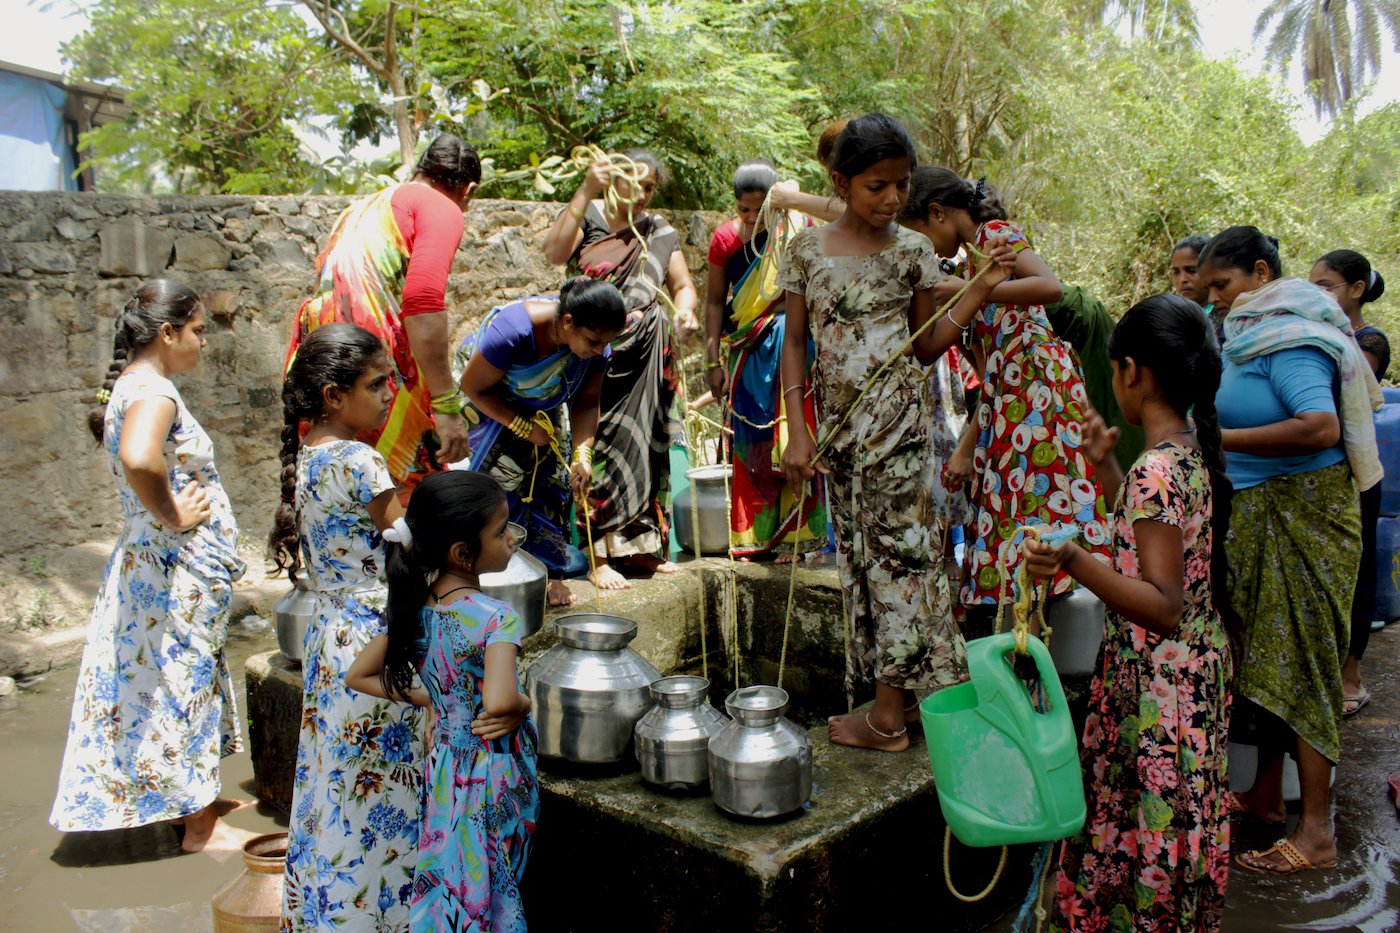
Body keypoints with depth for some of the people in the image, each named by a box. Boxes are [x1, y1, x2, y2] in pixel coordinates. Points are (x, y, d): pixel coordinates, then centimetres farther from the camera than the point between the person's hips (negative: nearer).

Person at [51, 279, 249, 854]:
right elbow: (139, 460, -40)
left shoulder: (131, 386, 11)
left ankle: (194, 802, 34)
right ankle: (200, 828, 13)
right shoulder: (153, 391, -20)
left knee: (186, 684, 19)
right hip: (176, 569, -10)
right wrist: (171, 517, -25)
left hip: (158, 564, 10)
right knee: (182, 684, 0)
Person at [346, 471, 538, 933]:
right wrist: (523, 704, -16)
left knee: (445, 891, 20)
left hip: (443, 766, 6)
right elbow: (497, 702, -37)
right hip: (494, 777, -6)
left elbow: (358, 676, 6)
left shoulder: (415, 610, -2)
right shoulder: (496, 617, -24)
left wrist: (430, 697, 6)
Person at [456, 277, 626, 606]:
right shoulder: (514, 331, -41)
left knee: (552, 477, -2)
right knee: (504, 474, -14)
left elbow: (586, 404, -13)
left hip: (541, 408, 5)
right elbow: (474, 388, -27)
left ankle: (549, 572, 6)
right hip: (486, 403, -5)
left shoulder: (596, 348, -24)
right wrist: (524, 428, -27)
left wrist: (582, 454, -28)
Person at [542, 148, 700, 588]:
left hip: (648, 357, 4)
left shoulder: (660, 231, 12)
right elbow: (555, 253, -17)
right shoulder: (586, 216, 2)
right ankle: (601, 556, -5)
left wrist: (685, 309, -17)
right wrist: (586, 190, -20)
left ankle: (640, 545, 17)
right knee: (602, 445, -8)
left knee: (644, 444, 6)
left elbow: (682, 284, 6)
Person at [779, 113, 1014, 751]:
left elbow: (925, 347, 5)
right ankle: (903, 693, 20)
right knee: (860, 553, 7)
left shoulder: (911, 251, 1)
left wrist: (981, 290, -4)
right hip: (837, 421, 3)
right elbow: (795, 342, 5)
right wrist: (799, 431, -2)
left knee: (895, 547, -2)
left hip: (896, 416, -3)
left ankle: (888, 718, 6)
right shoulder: (809, 248, 4)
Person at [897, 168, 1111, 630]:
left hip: (1040, 389, -9)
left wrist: (970, 289, -21)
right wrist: (966, 449, 16)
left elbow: (1051, 286, -24)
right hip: (1009, 406, 9)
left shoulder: (995, 233, -1)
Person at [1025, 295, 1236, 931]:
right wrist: (1106, 467, 20)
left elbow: (1163, 607, -28)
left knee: (1149, 826, 3)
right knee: (1171, 824, 22)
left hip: (1158, 686, -10)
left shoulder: (1156, 470, -24)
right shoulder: (1195, 453, 4)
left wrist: (1075, 563, -40)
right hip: (1196, 668, 10)